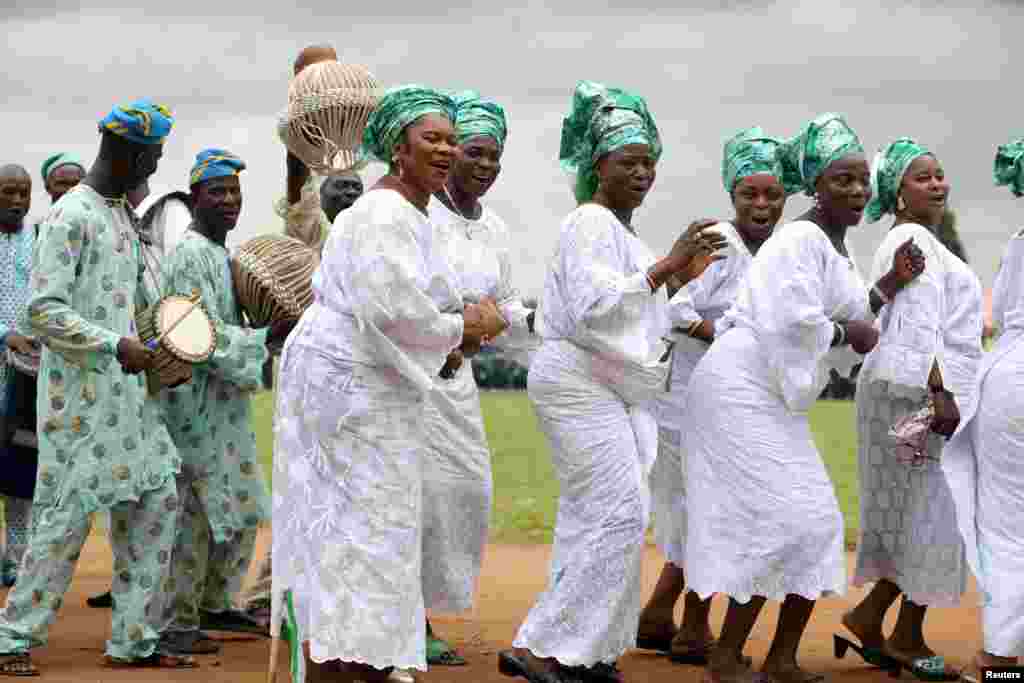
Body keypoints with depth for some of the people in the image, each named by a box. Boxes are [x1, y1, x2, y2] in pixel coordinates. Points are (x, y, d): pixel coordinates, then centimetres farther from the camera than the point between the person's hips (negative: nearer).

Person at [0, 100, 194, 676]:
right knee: (69, 513, -6)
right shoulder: (72, 215, -12)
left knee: (156, 499, 7)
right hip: (80, 393, -9)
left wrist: (153, 352, 11)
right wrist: (116, 345, -21)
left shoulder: (122, 215, 16)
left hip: (125, 390, 9)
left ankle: (135, 640, 12)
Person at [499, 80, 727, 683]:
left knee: (595, 521, 9)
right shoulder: (591, 224, -12)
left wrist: (678, 278, 15)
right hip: (580, 381, -10)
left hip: (617, 386, 10)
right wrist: (667, 265, -26)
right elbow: (594, 306, -25)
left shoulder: (622, 228, 19)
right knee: (619, 516, -15)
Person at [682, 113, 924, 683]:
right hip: (742, 394, -10)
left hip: (775, 401, 10)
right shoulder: (800, 241, -16)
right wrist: (850, 332, -12)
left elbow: (850, 318, 19)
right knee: (781, 518, -13)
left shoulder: (837, 248, 16)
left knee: (816, 522, 9)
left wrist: (891, 285, 11)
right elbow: (794, 321, -27)